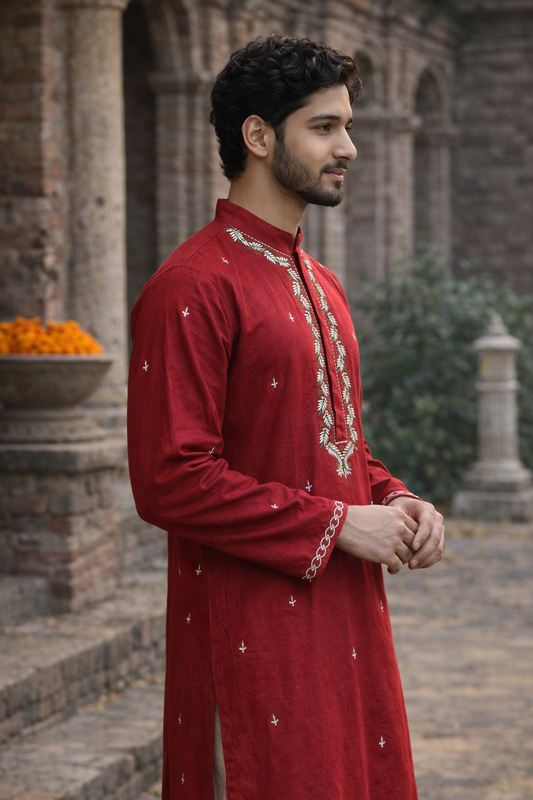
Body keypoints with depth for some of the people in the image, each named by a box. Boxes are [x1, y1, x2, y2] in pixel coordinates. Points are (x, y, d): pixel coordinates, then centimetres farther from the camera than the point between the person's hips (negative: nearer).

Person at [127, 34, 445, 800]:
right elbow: (171, 482, -19)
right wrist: (338, 526, -17)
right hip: (253, 641, -8)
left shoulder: (319, 284, 16)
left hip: (346, 620, 8)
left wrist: (394, 501, 3)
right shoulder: (190, 289, -13)